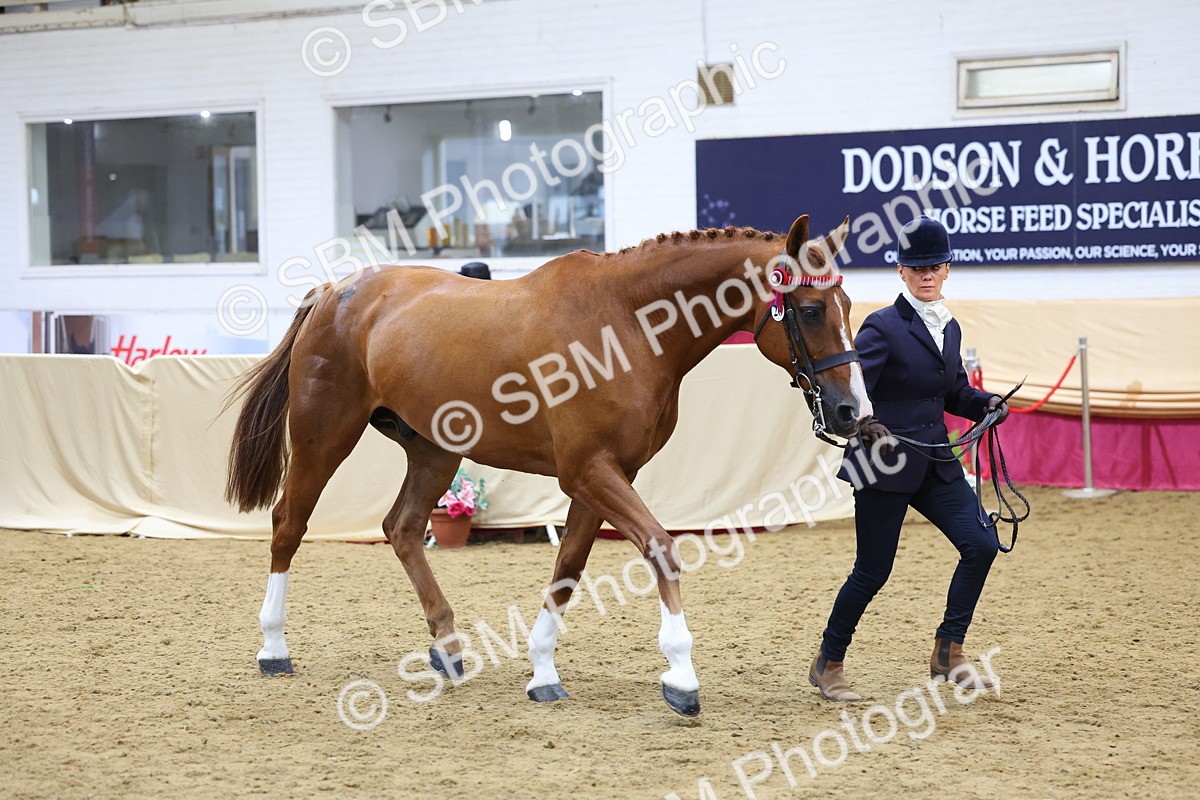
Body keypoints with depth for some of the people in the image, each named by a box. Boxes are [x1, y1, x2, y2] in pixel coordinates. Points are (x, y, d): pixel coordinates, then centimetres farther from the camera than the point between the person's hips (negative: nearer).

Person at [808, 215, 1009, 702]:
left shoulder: (950, 328, 10)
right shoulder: (883, 327, -12)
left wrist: (985, 404, 3)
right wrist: (867, 425, -37)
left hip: (935, 462, 7)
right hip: (885, 463, -7)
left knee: (981, 544, -6)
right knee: (873, 570, 0)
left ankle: (947, 654, 7)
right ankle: (828, 664, 19)